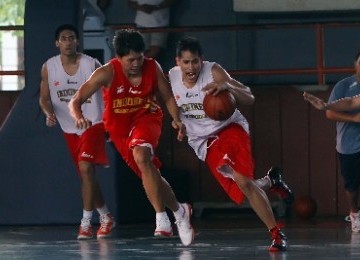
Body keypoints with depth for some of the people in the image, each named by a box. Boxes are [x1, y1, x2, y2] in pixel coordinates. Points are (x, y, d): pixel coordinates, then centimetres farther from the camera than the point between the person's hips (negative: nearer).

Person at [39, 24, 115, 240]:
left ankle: (86, 222, -17)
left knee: (86, 168, -21)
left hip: (93, 123, -5)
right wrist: (49, 113, -17)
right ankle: (106, 217, 30)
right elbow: (44, 98, 4)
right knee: (86, 175, 13)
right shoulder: (49, 68, -3)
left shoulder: (92, 65, -12)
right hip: (70, 128, 5)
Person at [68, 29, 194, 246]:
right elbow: (75, 101, -19)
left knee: (141, 155, -33)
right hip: (119, 126, 2)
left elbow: (168, 97, 0)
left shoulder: (152, 68, -15)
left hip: (146, 118, -2)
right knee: (150, 174, 4)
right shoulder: (107, 73, -20)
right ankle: (179, 211, 31)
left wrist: (177, 119, -18)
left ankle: (162, 218, -28)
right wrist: (79, 118, -40)